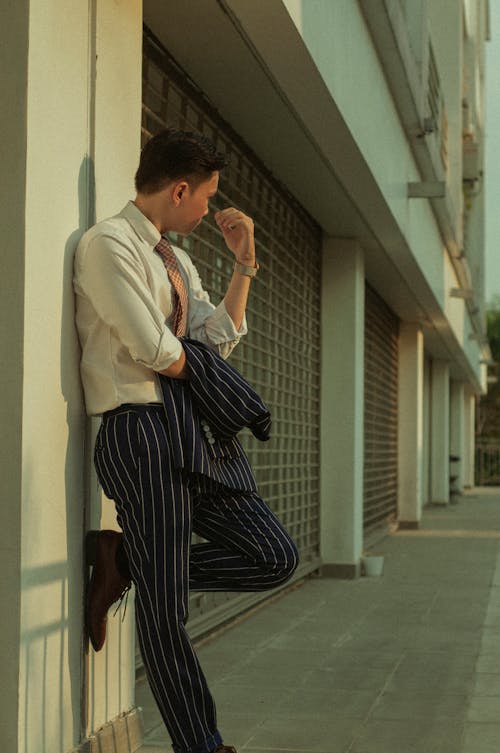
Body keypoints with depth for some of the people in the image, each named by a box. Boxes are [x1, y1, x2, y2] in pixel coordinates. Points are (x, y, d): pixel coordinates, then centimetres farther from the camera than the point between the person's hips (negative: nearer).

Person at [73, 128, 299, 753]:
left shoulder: (177, 260, 22)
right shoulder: (108, 243, -7)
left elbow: (219, 340, 15)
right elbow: (153, 349, -16)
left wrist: (244, 262, 11)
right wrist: (190, 365, 4)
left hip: (190, 435, 9)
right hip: (141, 432, -9)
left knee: (273, 558, 3)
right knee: (165, 609, -4)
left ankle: (122, 559, 9)